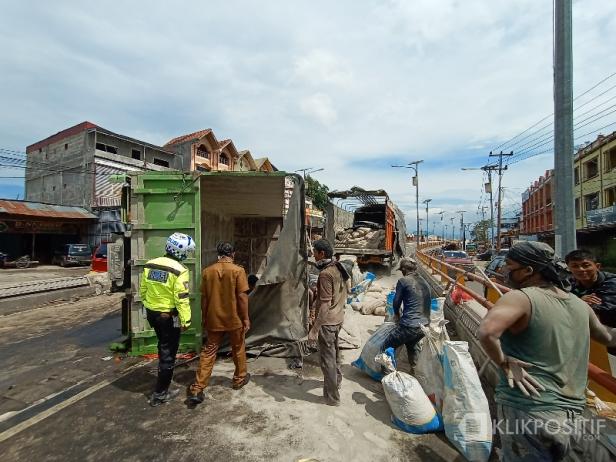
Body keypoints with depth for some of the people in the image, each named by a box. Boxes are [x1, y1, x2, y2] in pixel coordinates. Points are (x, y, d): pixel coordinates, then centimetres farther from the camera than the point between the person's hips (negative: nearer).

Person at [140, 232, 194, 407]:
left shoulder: (150, 265, 1)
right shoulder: (179, 271, -22)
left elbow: (143, 290, 9)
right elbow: (182, 299, -22)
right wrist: (186, 320, -15)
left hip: (152, 313, 8)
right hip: (169, 316, -8)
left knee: (163, 347, 29)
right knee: (168, 354, 7)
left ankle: (163, 378, 48)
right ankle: (160, 394, 17)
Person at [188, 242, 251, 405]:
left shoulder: (207, 271, -2)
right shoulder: (238, 271, -13)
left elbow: (204, 297, 3)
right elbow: (242, 297, -14)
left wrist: (204, 317, 14)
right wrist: (246, 318, -5)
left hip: (214, 319, 3)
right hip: (234, 319, -2)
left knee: (208, 352, 10)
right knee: (238, 349, 18)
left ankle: (197, 389, 8)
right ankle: (240, 378, 33)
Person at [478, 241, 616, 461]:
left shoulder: (520, 298, -16)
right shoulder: (580, 305, 8)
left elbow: (486, 332, -33)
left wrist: (504, 363, -18)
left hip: (527, 413, -8)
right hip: (570, 416, 8)